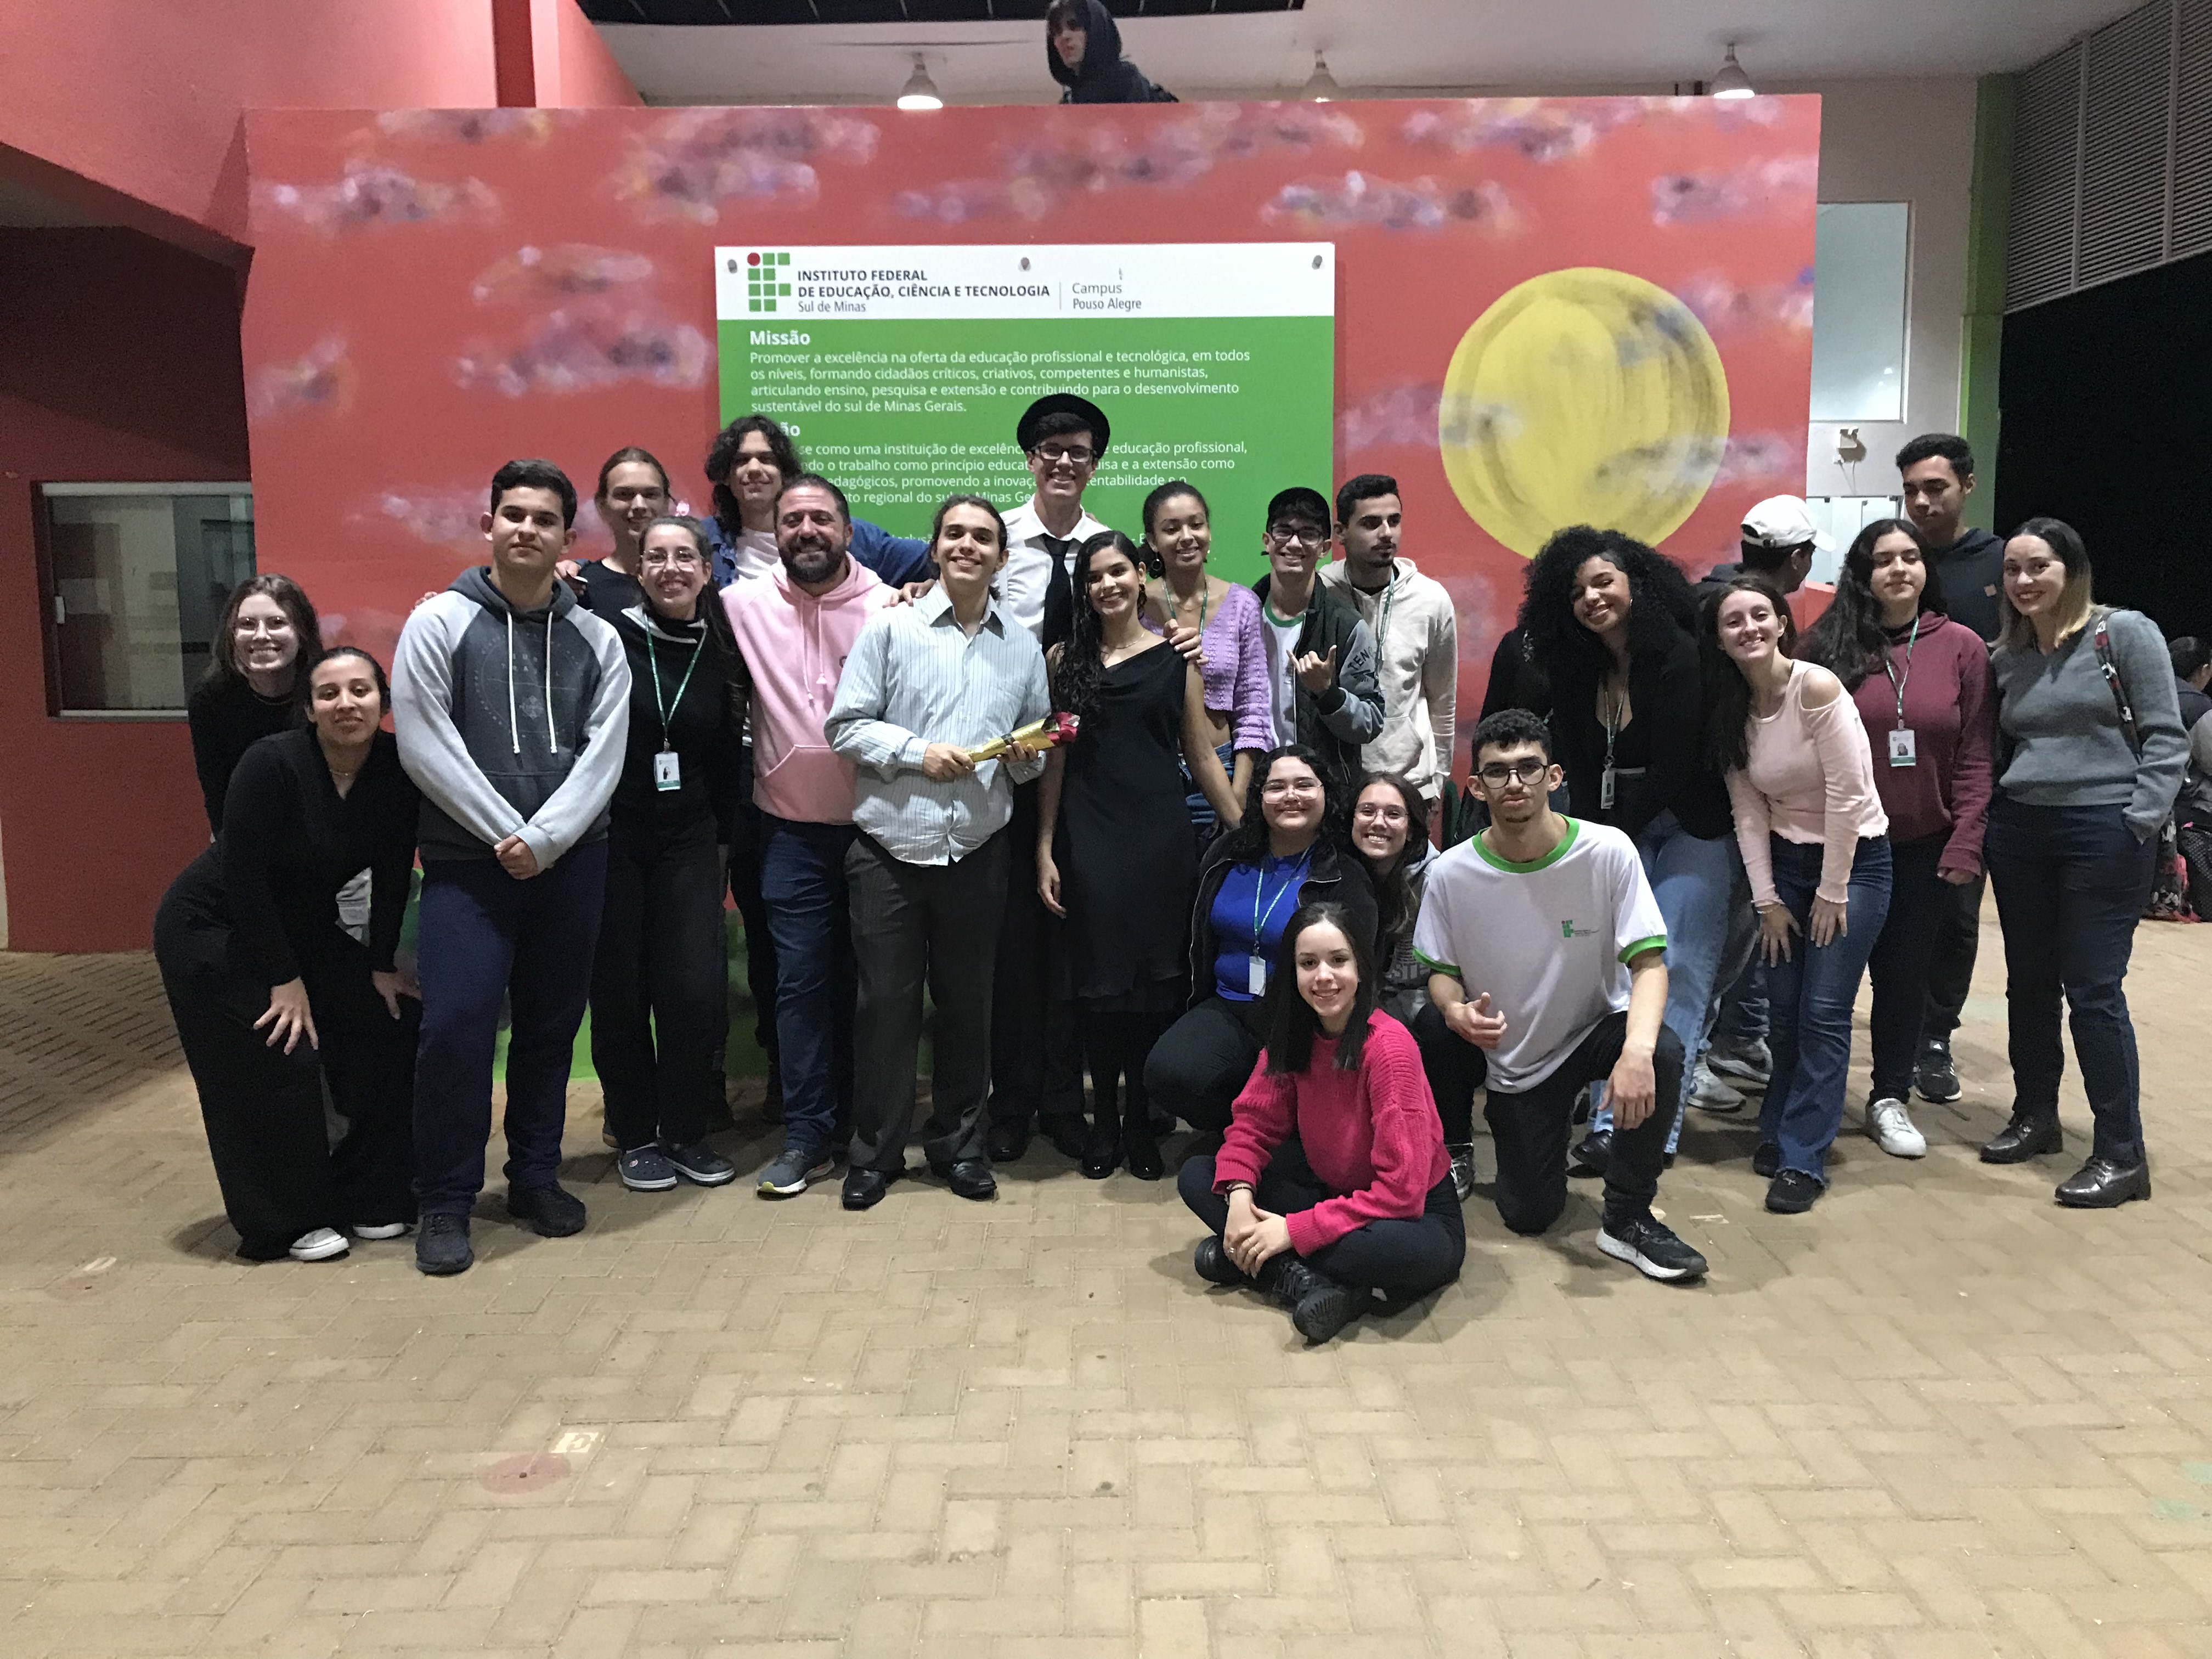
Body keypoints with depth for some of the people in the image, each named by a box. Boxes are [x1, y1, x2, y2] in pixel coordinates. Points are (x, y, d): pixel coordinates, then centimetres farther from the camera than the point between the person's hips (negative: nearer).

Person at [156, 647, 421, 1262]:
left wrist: (383, 964, -2)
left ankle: (370, 1199, 14)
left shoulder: (397, 770, -13)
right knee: (279, 1062, -14)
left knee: (396, 1025, 0)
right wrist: (284, 978, -20)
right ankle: (289, 1223, 7)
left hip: (303, 928, 6)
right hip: (211, 929, -6)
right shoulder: (273, 763, -27)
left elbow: (392, 875, -3)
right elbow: (242, 876, -24)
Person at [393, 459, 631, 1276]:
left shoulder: (595, 639, 6)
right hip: (468, 864, -3)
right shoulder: (439, 623, -1)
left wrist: (545, 839, -14)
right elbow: (424, 748, -8)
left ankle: (536, 1175, 27)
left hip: (572, 863, 3)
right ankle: (444, 1201, 8)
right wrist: (507, 835, -12)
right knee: (455, 1027, -9)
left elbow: (603, 754, -2)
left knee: (552, 1026, 11)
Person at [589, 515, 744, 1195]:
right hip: (613, 834, -2)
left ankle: (686, 1133, 14)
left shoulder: (719, 651, 7)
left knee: (697, 990, -4)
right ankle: (635, 1136, 20)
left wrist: (722, 835, 13)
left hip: (688, 838, 2)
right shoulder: (610, 636, -5)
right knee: (620, 992, 4)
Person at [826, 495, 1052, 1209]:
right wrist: (917, 752, -15)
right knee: (886, 1001, 4)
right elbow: (845, 725, -3)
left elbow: (1038, 743, 17)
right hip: (889, 847, -2)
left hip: (978, 850, 3)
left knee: (968, 1002, 11)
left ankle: (958, 1143, 27)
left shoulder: (1022, 647, 10)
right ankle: (876, 1150, 19)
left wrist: (1026, 757, -5)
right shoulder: (890, 628, 0)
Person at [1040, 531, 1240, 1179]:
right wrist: (1045, 851, 0)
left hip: (1160, 838, 0)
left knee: (1155, 980, 2)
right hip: (1088, 837, 0)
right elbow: (1054, 759, 5)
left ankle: (1140, 1120, 16)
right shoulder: (1066, 659, 7)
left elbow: (1202, 756, 8)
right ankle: (1104, 1118, 17)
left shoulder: (1176, 657, 6)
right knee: (1096, 981, 2)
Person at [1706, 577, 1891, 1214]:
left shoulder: (1817, 687, -19)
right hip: (1784, 862, 5)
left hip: (1855, 859, -4)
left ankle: (1802, 1159, 3)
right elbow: (1749, 811, 0)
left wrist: (1831, 894, -14)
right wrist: (1767, 899, -4)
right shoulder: (1730, 709, -1)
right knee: (1783, 1011, 5)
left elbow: (1848, 795, -19)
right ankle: (1780, 1130, 24)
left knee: (1822, 1013, -6)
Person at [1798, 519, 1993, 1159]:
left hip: (1924, 845, 1)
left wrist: (1965, 845, -7)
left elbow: (1974, 757, -1)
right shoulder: (1826, 647, -3)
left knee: (1905, 974, 10)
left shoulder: (1962, 647, -1)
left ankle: (1890, 1098, 26)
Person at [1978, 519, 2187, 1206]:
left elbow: (2166, 738, -9)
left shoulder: (2125, 633, -6)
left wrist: (2138, 826, -15)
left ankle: (2122, 1154, 5)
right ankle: (2035, 1117, 29)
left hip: (2103, 833, -6)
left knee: (2093, 991, -5)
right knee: (2028, 982, 13)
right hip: (2019, 832, 6)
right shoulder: (2006, 657, 10)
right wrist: (1988, 822, 8)